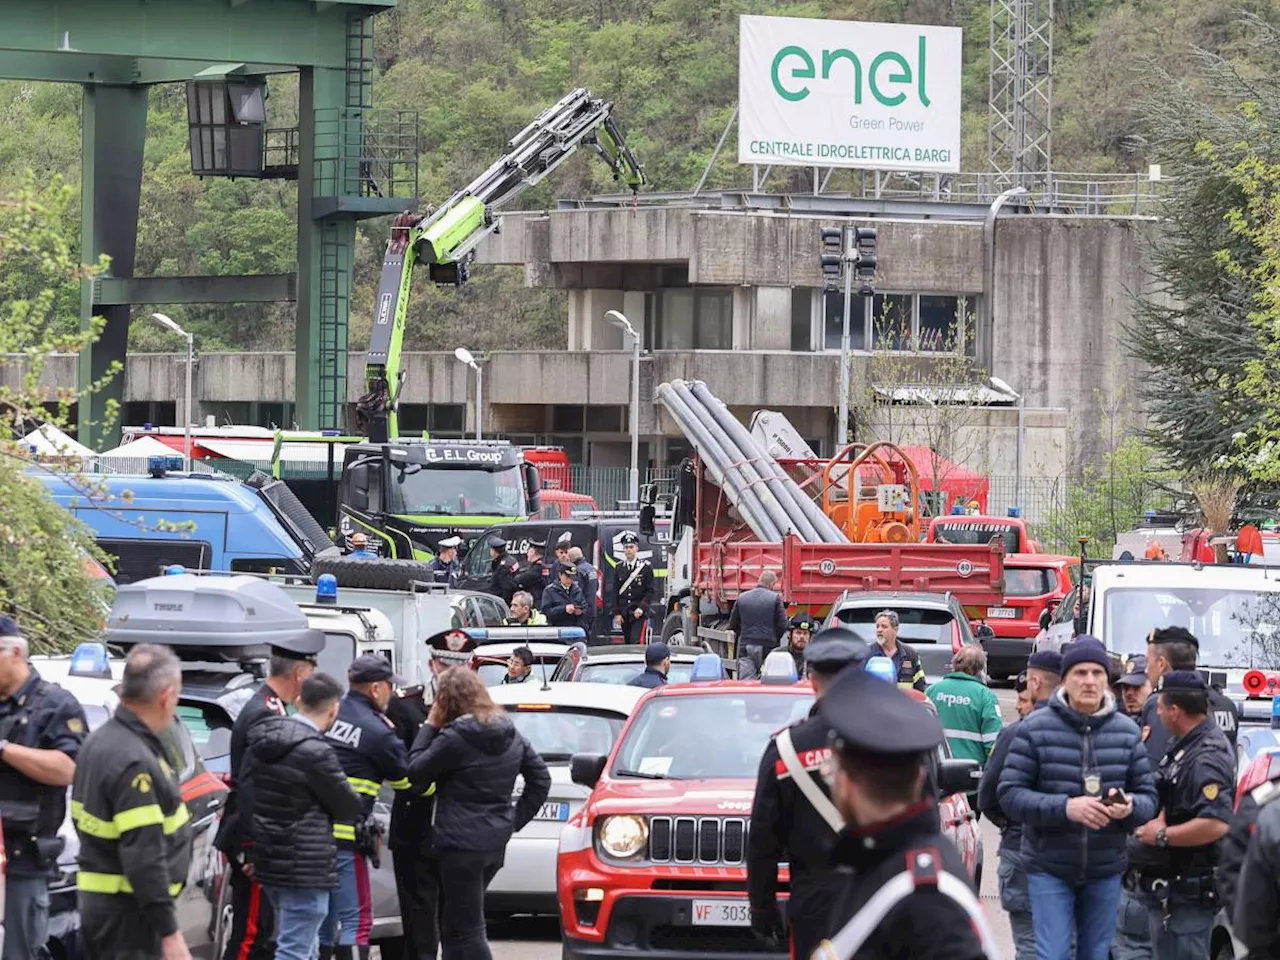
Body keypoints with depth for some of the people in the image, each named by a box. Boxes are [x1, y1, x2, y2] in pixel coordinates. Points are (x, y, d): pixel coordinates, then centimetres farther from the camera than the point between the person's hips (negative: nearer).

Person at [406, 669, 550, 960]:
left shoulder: (454, 738, -16)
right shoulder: (510, 735, 10)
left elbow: (415, 772, -7)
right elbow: (540, 779, 15)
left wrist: (430, 727, -1)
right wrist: (516, 818, 14)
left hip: (462, 844, -9)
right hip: (496, 841, 9)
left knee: (466, 930, -6)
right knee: (453, 925, 19)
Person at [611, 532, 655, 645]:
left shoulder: (645, 567, -1)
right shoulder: (619, 568, 10)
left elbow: (650, 591, -3)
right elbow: (615, 592, 10)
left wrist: (641, 608, -15)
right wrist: (616, 613, 2)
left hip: (639, 614, -4)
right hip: (624, 614, 4)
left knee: (637, 643, -17)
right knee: (627, 643, 7)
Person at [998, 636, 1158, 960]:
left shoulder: (1126, 731, 4)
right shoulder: (1036, 728, -6)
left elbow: (1148, 797, 5)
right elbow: (1009, 794, -10)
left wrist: (1129, 807, -20)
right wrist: (1065, 808, -24)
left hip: (1105, 871, 3)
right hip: (1049, 869, -3)